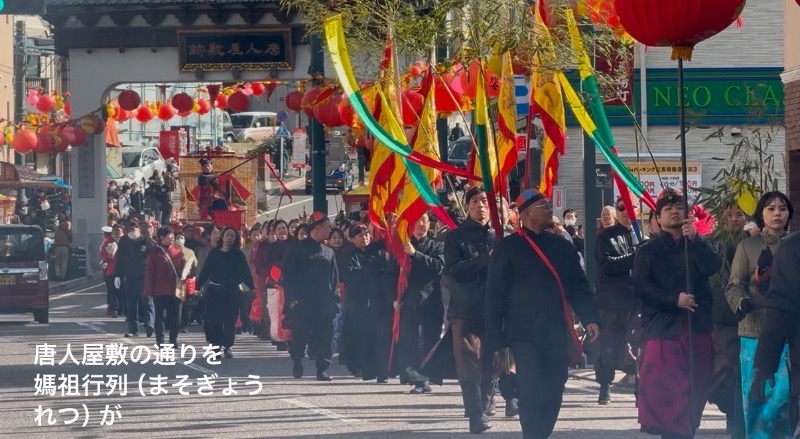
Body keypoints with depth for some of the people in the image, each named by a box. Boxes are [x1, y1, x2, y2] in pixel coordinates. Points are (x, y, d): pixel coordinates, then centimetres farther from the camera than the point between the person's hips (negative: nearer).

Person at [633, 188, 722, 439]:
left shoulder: (697, 246, 16)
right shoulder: (648, 251, 8)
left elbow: (713, 267, -4)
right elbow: (642, 286, -5)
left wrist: (694, 239, -16)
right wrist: (674, 299, -15)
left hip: (697, 326, 3)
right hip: (663, 326, -3)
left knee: (696, 387, 4)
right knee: (665, 389, -13)